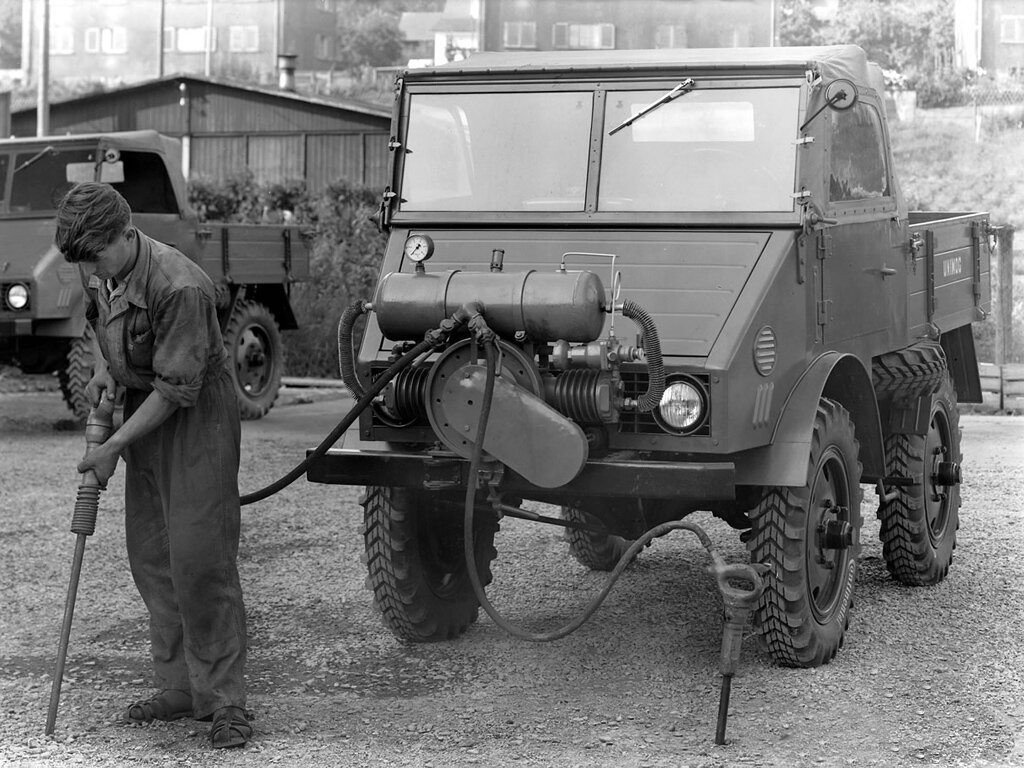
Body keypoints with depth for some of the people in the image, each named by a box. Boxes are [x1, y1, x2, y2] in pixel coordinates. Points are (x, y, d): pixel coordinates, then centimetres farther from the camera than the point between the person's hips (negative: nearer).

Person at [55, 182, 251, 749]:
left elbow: (176, 388, -24)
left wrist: (113, 447, -20)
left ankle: (225, 701, -5)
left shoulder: (179, 287, -27)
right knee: (150, 557, 9)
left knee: (200, 556, -11)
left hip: (197, 415, -8)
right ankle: (179, 687, 18)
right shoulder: (97, 273, -2)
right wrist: (102, 370, 1)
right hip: (143, 408, 8)